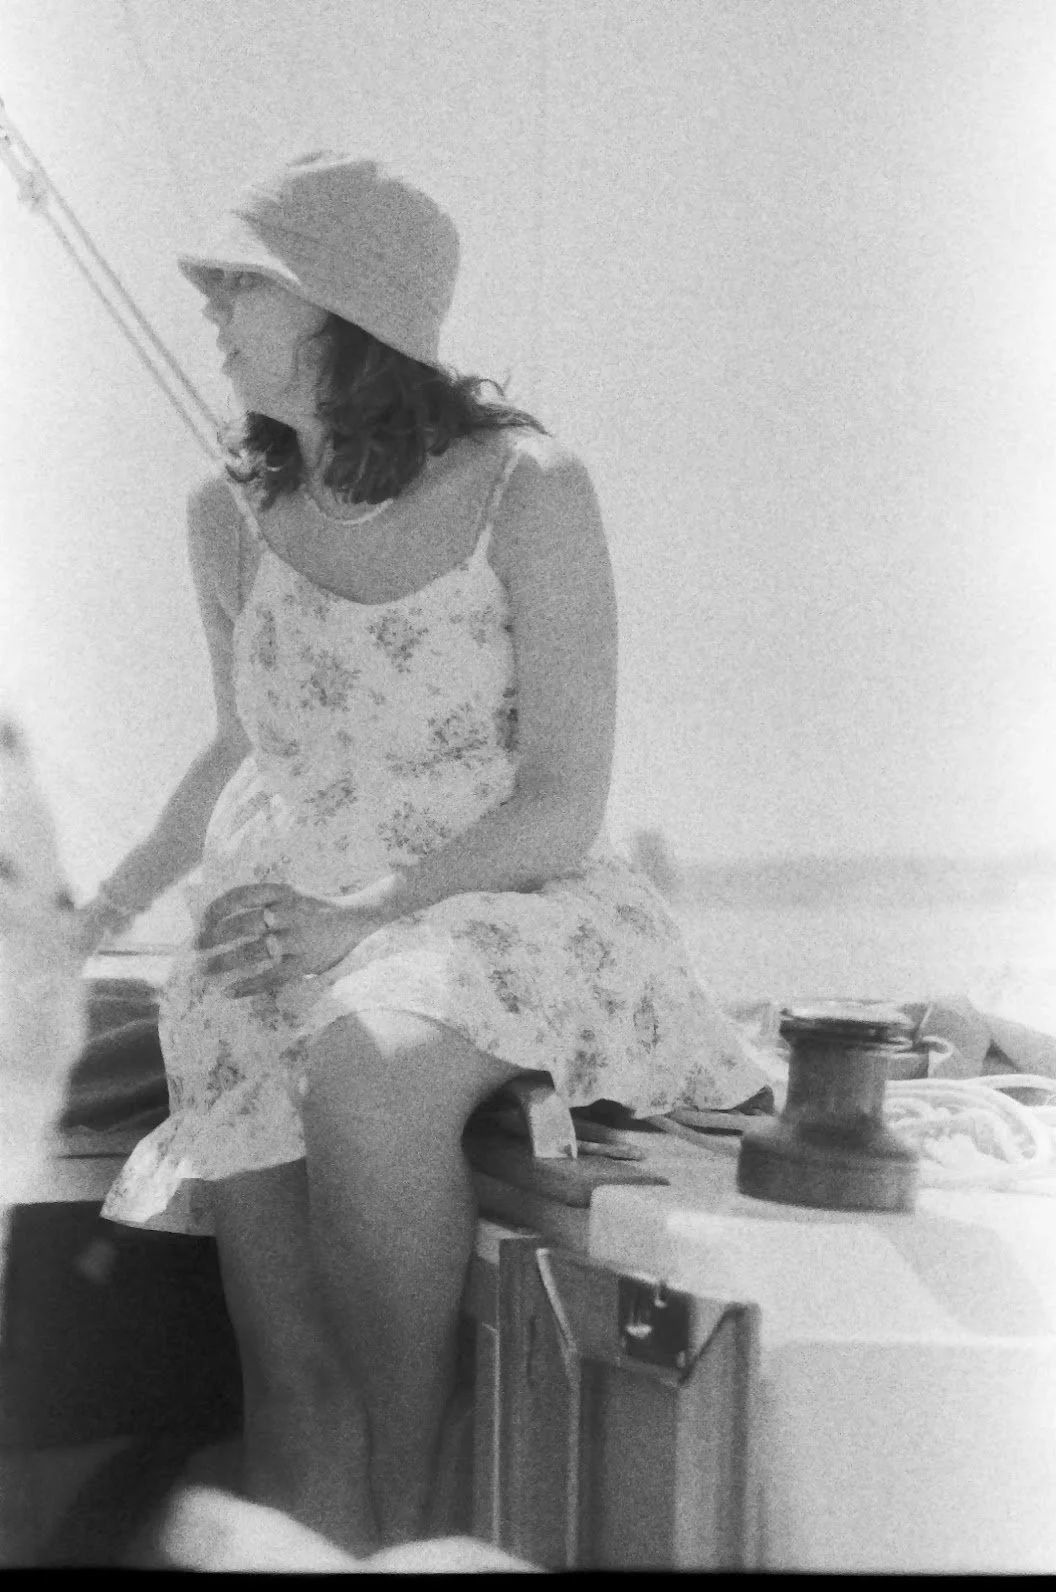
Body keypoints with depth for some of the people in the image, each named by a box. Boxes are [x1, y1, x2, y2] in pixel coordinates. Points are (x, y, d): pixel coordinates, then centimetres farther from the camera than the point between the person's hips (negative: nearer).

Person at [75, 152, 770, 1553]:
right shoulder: (231, 515, 5)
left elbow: (564, 803, -9)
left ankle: (410, 1522, -19)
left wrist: (365, 919, -19)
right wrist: (104, 911, 14)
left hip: (505, 904, -3)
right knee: (288, 1372, -17)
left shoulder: (526, 488, -9)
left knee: (367, 1067, -38)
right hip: (286, 920, 4)